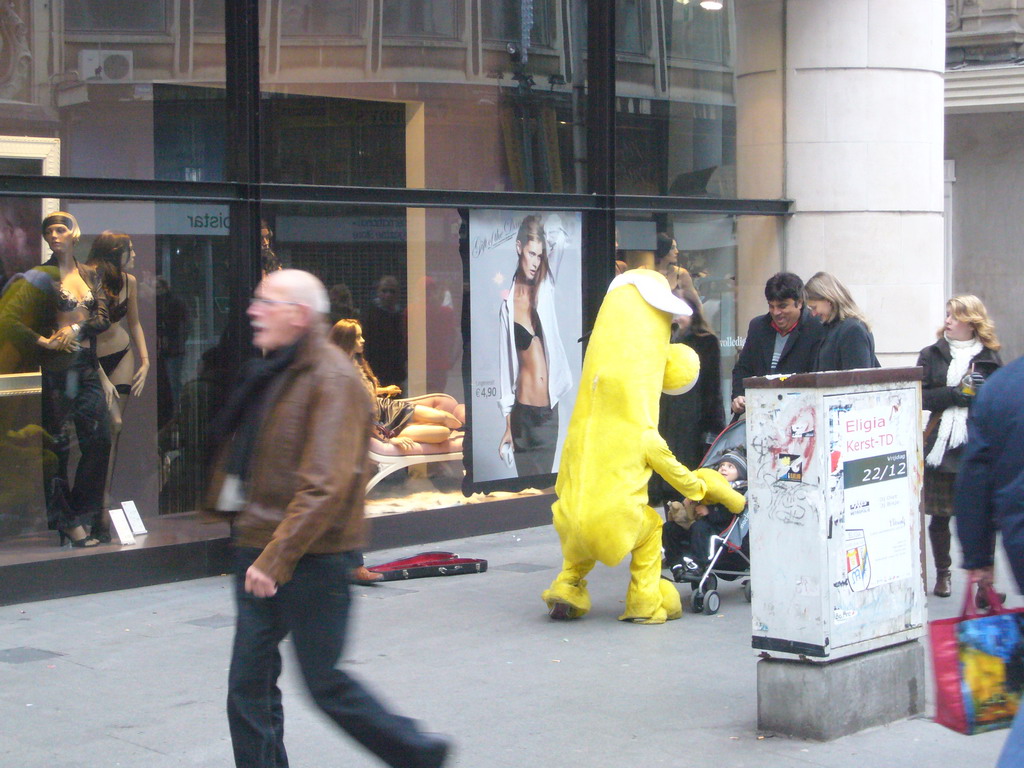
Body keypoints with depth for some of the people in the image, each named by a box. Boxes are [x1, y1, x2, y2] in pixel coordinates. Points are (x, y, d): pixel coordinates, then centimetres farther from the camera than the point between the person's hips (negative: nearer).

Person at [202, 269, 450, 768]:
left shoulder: (332, 380, -16)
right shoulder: (274, 373, 13)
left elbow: (325, 487, -23)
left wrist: (275, 558, -25)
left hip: (311, 559, -9)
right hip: (261, 553, 9)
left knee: (324, 683, 2)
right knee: (249, 683, 7)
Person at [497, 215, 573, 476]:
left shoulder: (546, 288, 4)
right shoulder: (508, 302, -2)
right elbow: (506, 365, 0)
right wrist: (507, 426, 1)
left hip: (549, 409, 2)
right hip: (523, 412, -2)